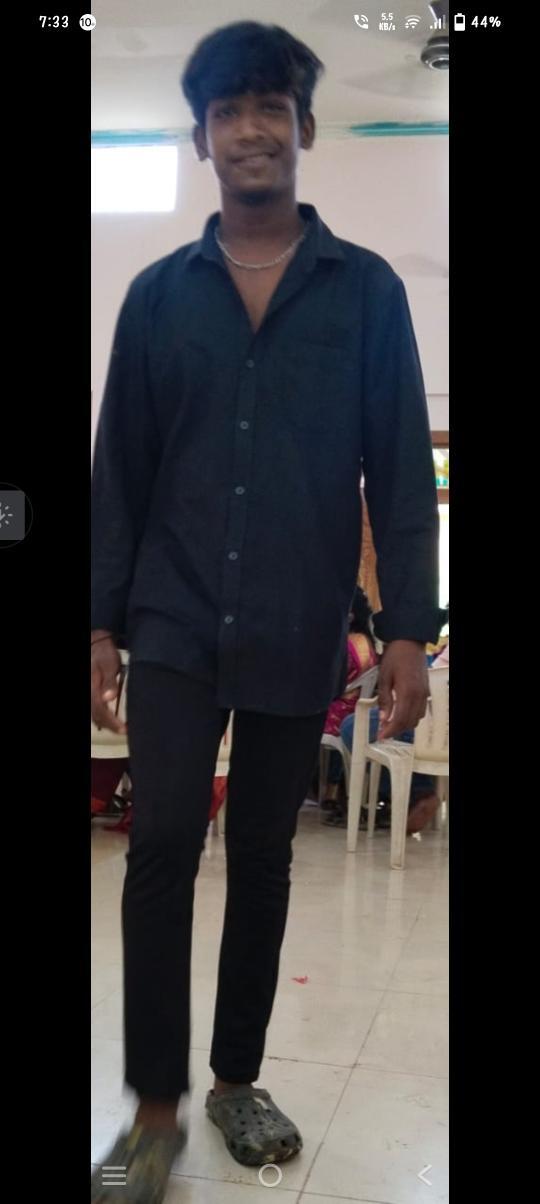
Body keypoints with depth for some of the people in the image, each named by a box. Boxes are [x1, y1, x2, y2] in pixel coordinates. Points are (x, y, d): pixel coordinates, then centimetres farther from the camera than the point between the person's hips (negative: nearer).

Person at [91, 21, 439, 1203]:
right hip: (175, 623, 1)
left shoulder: (367, 290, 4)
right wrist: (99, 621, 1)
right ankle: (157, 1106, 8)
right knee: (162, 846, -6)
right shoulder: (159, 294, 8)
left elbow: (401, 470, 0)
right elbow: (120, 469, 6)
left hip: (299, 634, 0)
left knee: (262, 857, 10)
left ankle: (237, 1079, 27)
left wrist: (406, 628, -7)